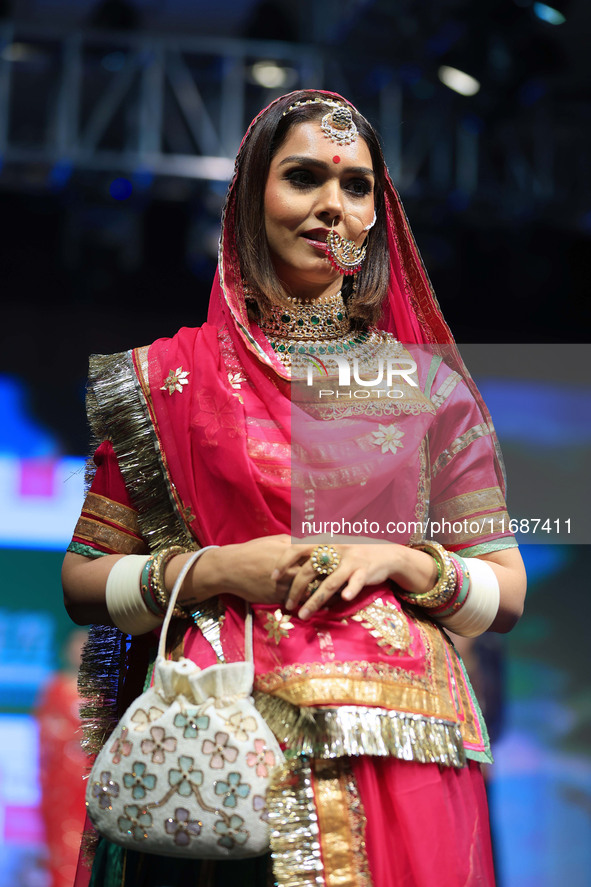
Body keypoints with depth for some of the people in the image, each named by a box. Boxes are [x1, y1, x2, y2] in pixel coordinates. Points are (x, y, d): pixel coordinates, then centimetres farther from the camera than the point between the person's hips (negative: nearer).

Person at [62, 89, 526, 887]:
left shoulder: (429, 383, 10)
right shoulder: (171, 376, 6)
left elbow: (508, 594, 10)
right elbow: (83, 582, 6)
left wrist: (402, 561, -9)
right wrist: (214, 571, -10)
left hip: (397, 756, 1)